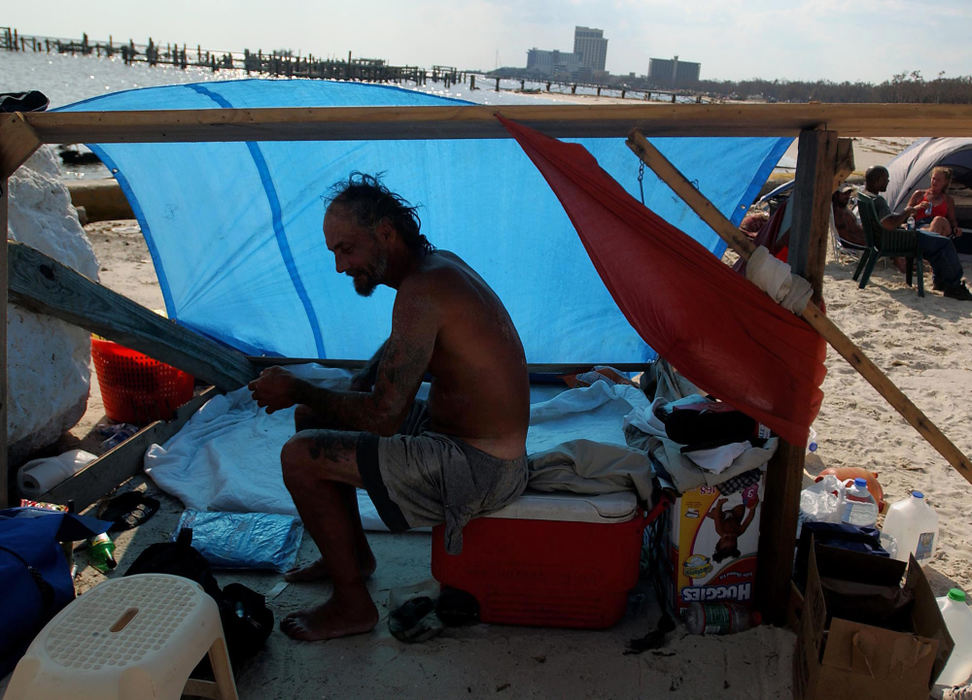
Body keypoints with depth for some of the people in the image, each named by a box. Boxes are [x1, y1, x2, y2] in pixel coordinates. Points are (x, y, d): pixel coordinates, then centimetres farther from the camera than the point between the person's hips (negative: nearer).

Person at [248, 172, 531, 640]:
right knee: (313, 418, 16)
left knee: (301, 457, -13)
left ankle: (352, 604, 5)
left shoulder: (420, 290, -25)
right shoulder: (438, 263, 6)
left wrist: (298, 390, -12)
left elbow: (382, 416, -26)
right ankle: (352, 554, 31)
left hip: (479, 468, -10)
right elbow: (397, 347, 24)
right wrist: (354, 387, 8)